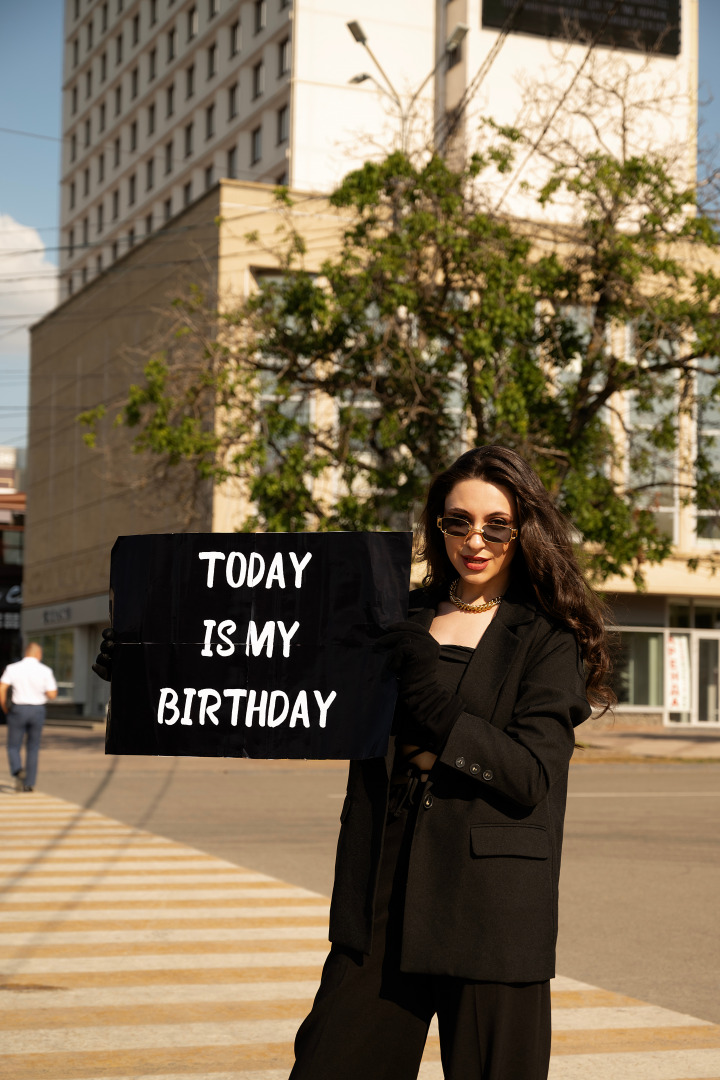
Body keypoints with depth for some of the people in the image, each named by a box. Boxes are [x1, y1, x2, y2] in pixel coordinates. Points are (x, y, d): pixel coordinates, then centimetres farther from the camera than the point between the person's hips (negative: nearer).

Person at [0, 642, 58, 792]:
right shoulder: (45, 671, -6)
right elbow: (52, 695, -9)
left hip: (18, 710, -1)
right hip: (37, 711, 1)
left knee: (13, 747, 10)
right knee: (33, 749, 14)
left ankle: (18, 771, -18)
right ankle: (29, 783, 12)